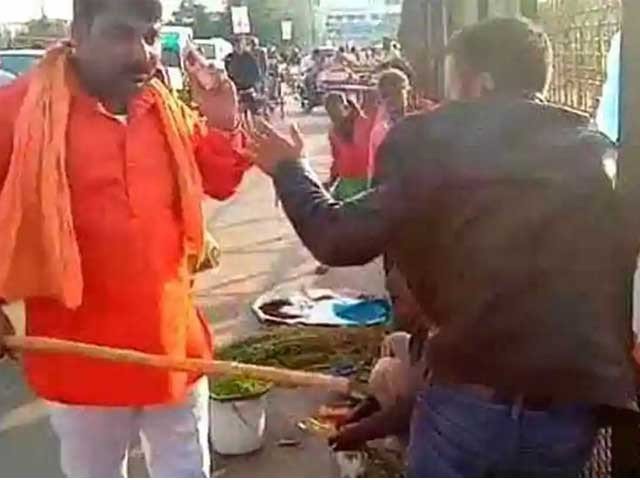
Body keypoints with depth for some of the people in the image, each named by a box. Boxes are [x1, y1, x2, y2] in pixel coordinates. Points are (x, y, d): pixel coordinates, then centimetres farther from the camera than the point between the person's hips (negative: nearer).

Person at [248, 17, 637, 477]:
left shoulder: (440, 151, -7)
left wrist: (289, 169, 13)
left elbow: (339, 240, -2)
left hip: (470, 396, -3)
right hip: (568, 406, 4)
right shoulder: (599, 157, 3)